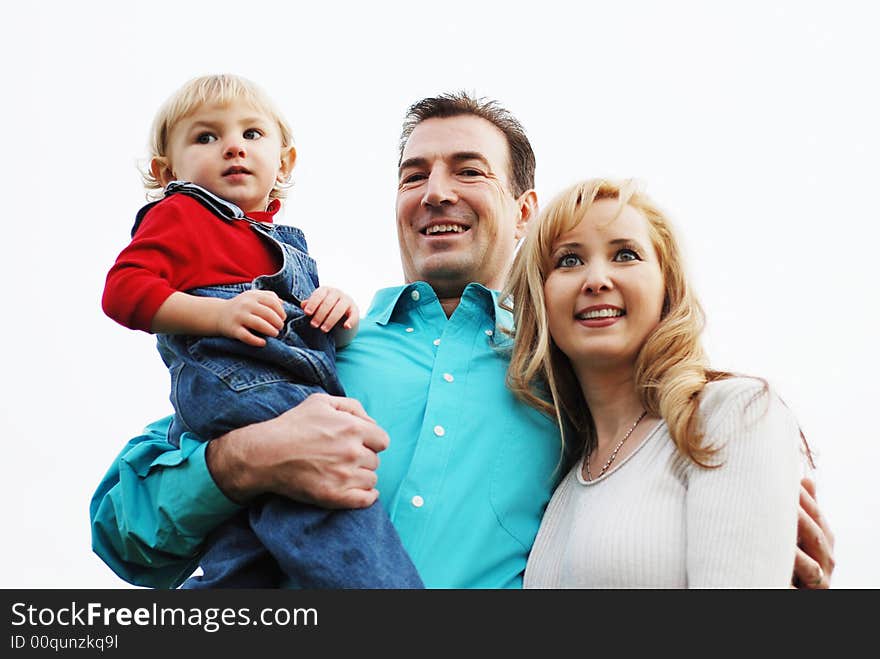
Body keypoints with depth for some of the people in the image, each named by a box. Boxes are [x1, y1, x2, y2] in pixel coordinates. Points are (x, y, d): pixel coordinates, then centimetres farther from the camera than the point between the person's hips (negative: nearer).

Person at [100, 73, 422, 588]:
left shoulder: (283, 241, 34)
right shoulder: (179, 215, 13)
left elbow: (310, 333, 39)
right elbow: (123, 289, -2)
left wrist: (340, 314, 14)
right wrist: (218, 313, -15)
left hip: (303, 389, 8)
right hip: (234, 384, -8)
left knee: (247, 562, -2)